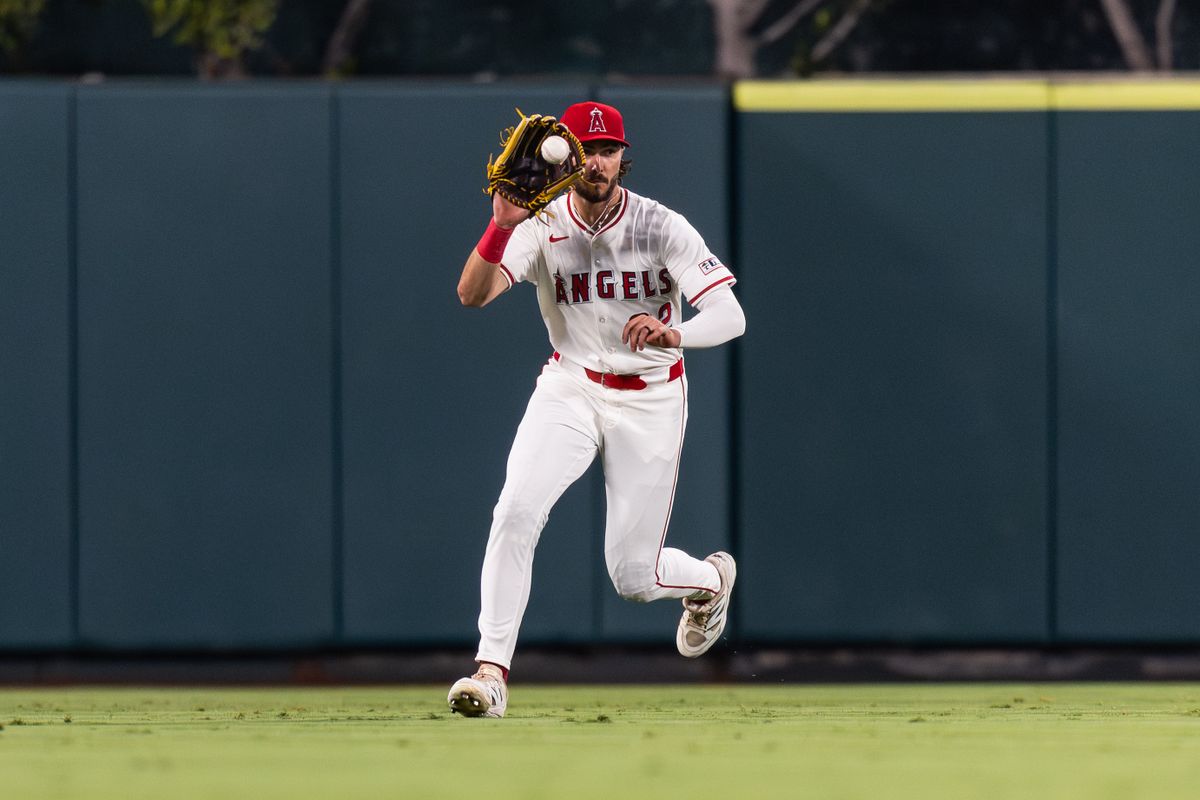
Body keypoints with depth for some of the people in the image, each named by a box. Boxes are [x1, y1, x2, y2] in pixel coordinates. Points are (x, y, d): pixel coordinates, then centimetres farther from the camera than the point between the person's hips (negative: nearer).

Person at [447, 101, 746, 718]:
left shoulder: (661, 227, -15)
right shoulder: (542, 227, -11)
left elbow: (731, 316, -23)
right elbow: (471, 294, -25)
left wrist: (674, 333, -45)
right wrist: (502, 226, -42)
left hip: (648, 399, -1)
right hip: (570, 389, 1)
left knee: (634, 578, 0)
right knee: (516, 511, -25)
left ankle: (711, 578, 36)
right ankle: (491, 671, -22)